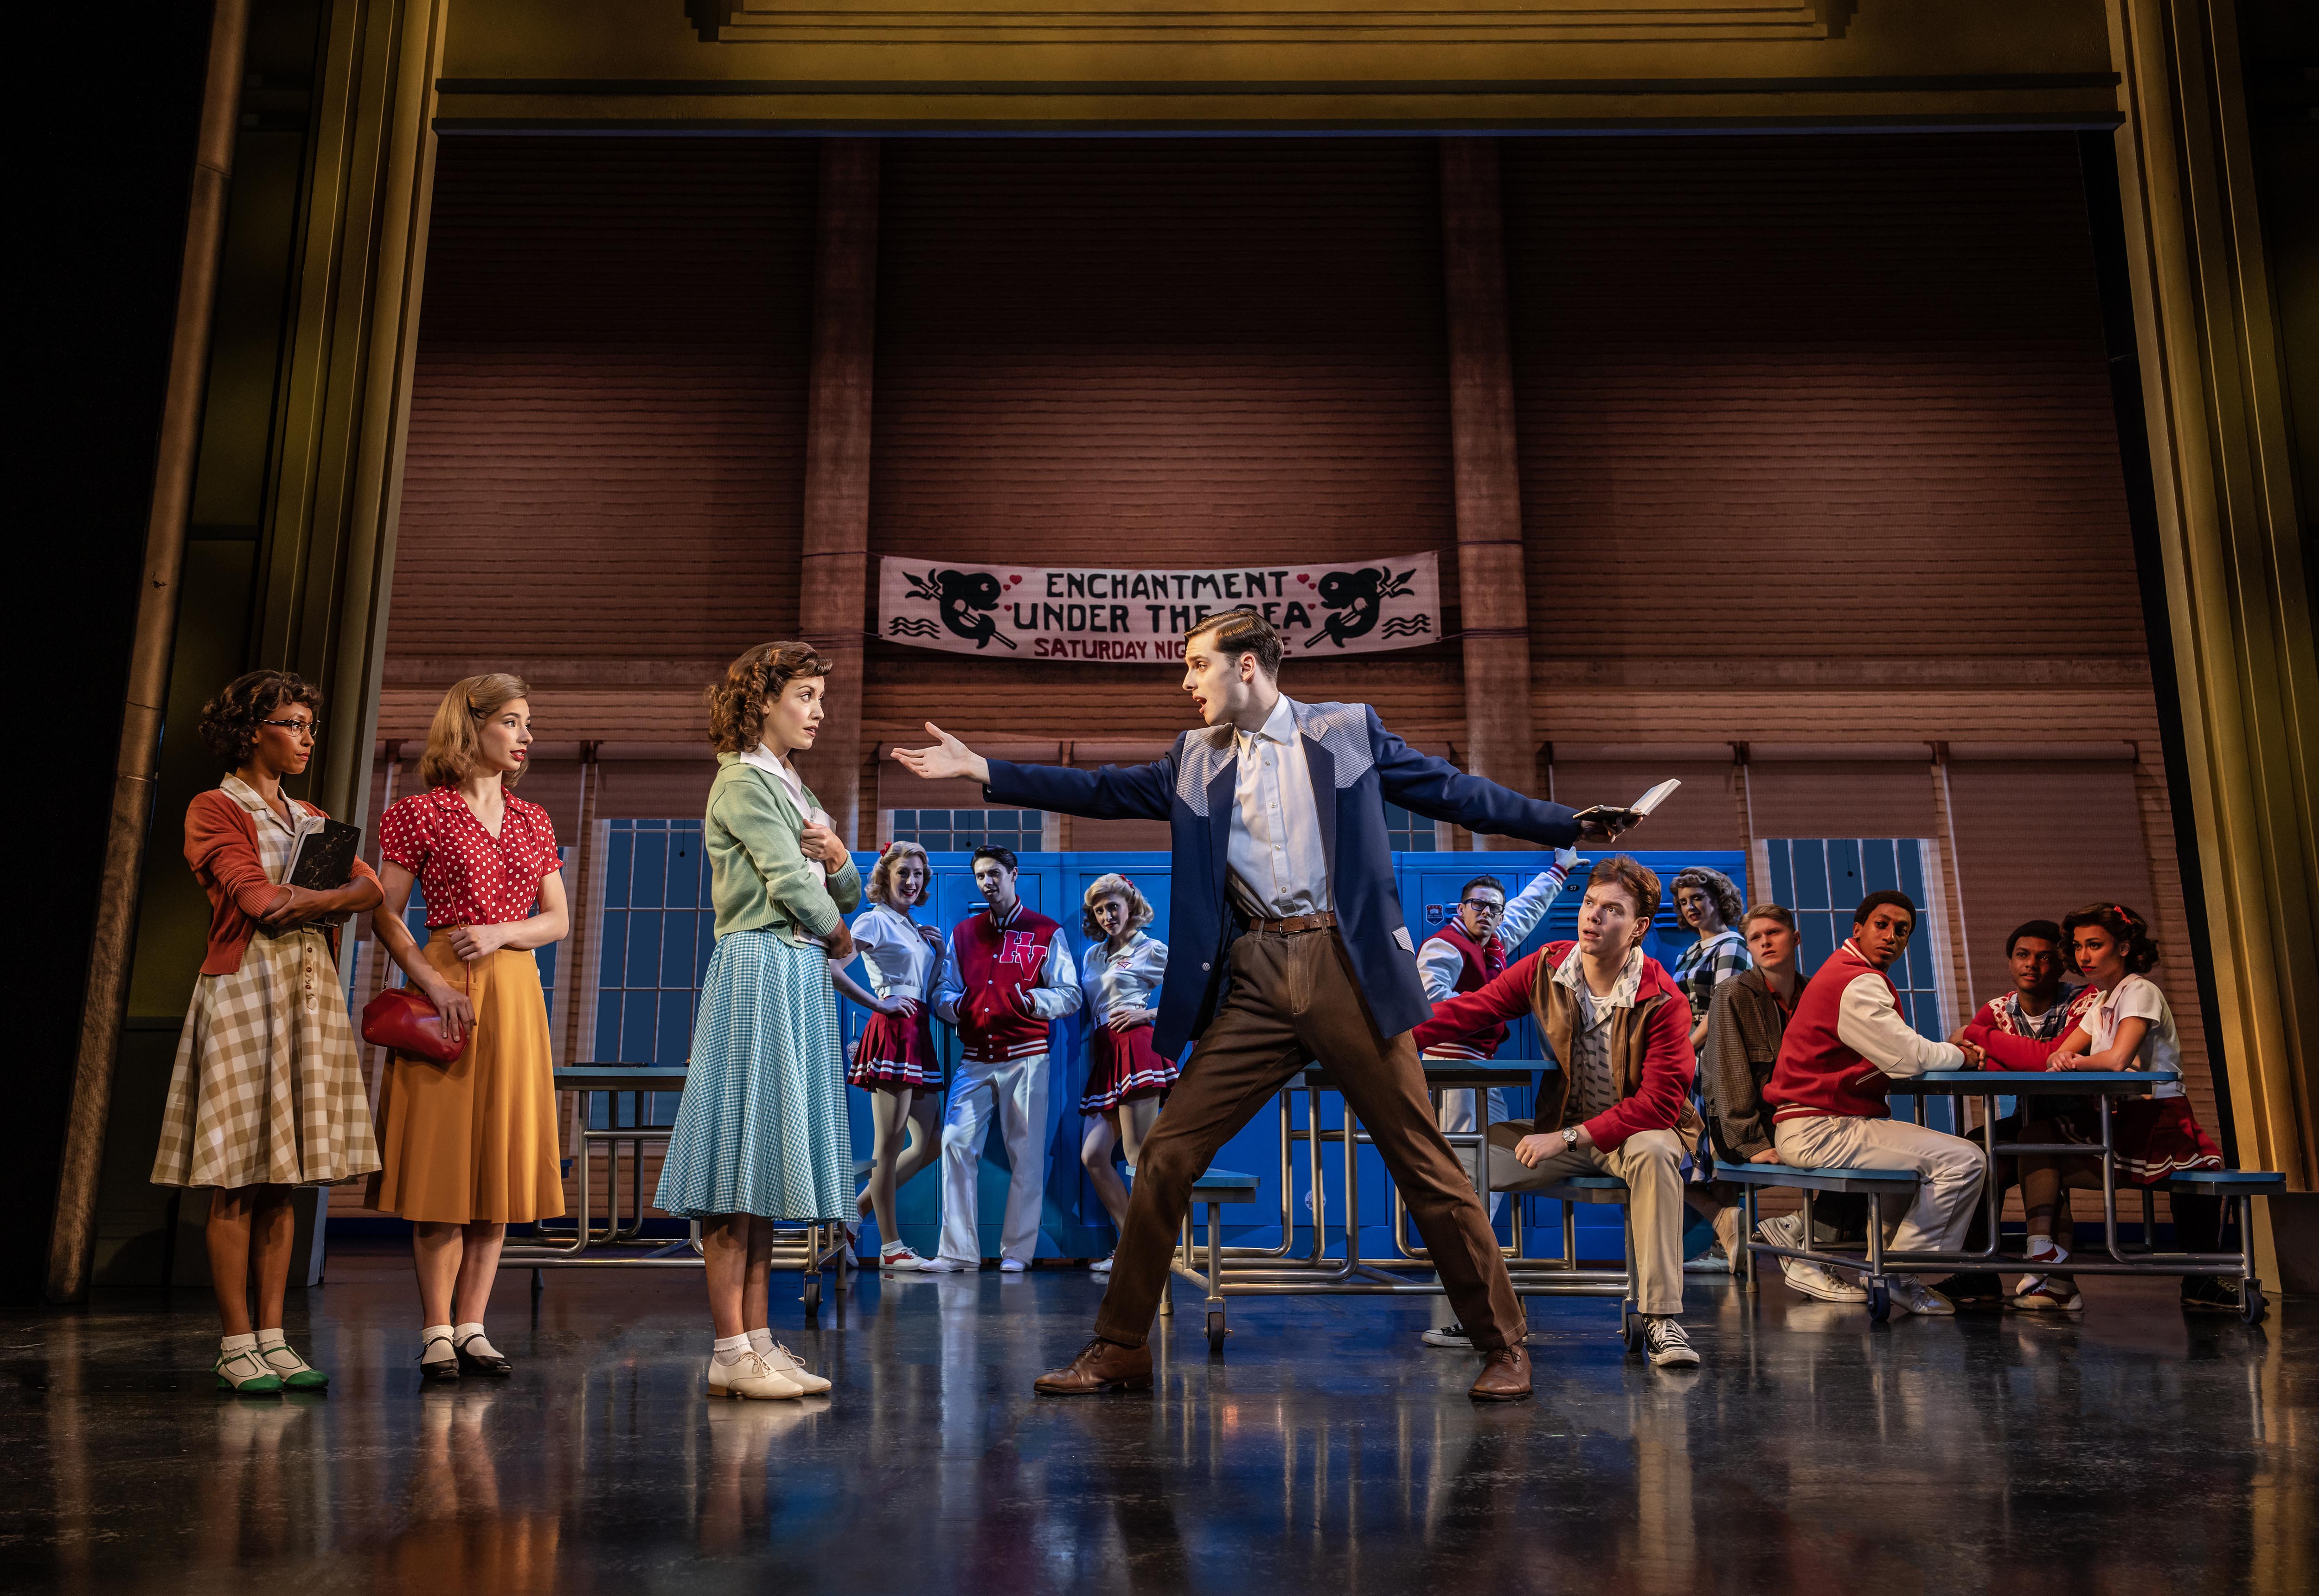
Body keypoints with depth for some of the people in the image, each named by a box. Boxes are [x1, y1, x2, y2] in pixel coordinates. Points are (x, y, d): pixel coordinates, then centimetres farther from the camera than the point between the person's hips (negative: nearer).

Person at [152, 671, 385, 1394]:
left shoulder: (312, 819, 19)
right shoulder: (213, 810, 0)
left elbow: (370, 887, 4)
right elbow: (257, 899, -14)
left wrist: (308, 900, -15)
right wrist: (335, 897, -3)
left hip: (311, 992, 6)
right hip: (244, 989, -6)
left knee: (284, 1180, 6)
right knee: (238, 1179, -4)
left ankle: (273, 1337, 10)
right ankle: (237, 1345, 2)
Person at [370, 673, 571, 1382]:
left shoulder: (532, 820, 14)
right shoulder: (423, 812, 0)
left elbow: (559, 920, 12)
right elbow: (385, 915, -3)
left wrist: (501, 933, -7)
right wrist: (432, 982, -15)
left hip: (517, 992, 5)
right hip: (446, 989, -5)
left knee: (500, 1161, 5)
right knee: (442, 1161, -3)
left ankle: (472, 1326, 12)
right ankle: (436, 1332, 5)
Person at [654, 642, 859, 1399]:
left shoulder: (790, 787, 21)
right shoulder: (744, 781, -5)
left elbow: (845, 895, 20)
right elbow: (789, 881, -12)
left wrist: (838, 858, -2)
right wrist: (840, 939, 4)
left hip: (800, 981, 9)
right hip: (760, 973, -9)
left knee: (765, 1167, 7)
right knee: (740, 1164, -7)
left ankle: (756, 1340, 11)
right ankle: (731, 1351, -4)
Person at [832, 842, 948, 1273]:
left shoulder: (914, 928, 20)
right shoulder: (875, 920, -4)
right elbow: (830, 967, -18)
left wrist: (939, 952, 8)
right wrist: (877, 1003, -13)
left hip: (919, 1035, 9)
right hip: (893, 1031, -9)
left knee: (929, 1143, 10)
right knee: (891, 1143, -3)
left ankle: (855, 1210, 18)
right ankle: (891, 1248, 5)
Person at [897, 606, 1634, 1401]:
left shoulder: (1350, 730, 8)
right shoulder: (1194, 759, 16)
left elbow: (1453, 791, 10)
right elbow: (1103, 790, 13)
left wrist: (1569, 824, 6)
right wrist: (979, 768, 7)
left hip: (1345, 969, -3)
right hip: (1253, 984, 3)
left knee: (1425, 1162, 0)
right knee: (1167, 1155, -1)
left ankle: (1503, 1348, 15)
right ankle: (1119, 1351, 14)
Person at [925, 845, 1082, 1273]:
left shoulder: (1046, 932, 6)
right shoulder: (963, 933, 17)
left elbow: (1070, 996, 0)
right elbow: (944, 990, 16)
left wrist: (1027, 1001, -18)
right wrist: (955, 1006, -8)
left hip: (1025, 1057, -3)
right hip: (974, 1059, 3)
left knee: (1026, 1154, -2)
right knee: (955, 1143, -9)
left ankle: (1017, 1251, 7)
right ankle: (959, 1251, -5)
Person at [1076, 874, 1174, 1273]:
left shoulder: (1151, 950, 3)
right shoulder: (1093, 955, 22)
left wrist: (1149, 1014, -7)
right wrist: (1091, 1065, 16)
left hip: (1134, 1047, -8)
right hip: (1103, 1058, 8)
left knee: (1139, 1157, -10)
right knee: (1093, 1157, 0)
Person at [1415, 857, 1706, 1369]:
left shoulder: (1663, 1001, -20)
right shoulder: (1547, 968, -7)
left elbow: (1659, 1102, -22)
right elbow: (1471, 1009, -7)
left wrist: (1568, 1138, -27)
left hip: (1637, 1131, -4)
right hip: (1563, 1126, 4)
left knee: (1654, 1153, -39)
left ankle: (1662, 1318, -33)